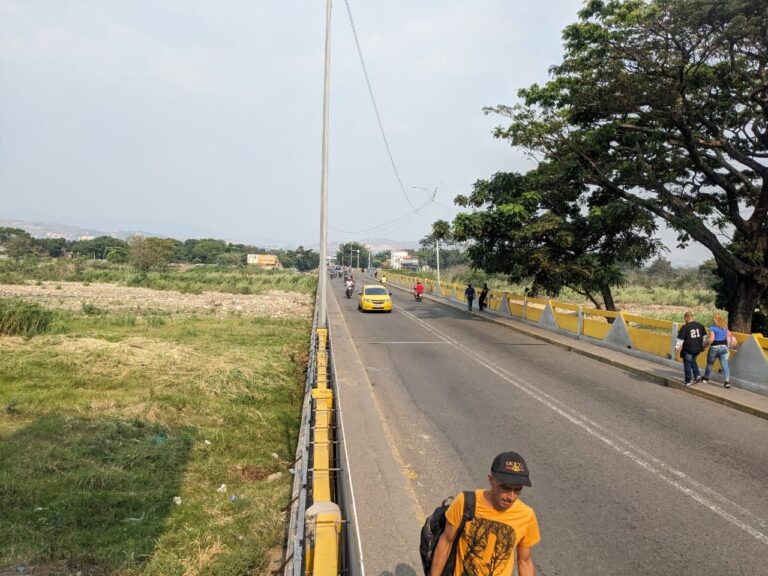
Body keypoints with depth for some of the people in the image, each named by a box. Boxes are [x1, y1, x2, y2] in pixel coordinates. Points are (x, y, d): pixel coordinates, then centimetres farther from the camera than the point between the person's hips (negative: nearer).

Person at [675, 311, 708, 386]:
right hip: (698, 349, 6)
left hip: (688, 350, -6)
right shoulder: (700, 326, 4)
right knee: (693, 361, 27)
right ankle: (697, 376, 19)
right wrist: (703, 345, 28)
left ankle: (688, 381, 11)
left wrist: (677, 347, 0)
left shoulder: (685, 327, -15)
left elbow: (680, 339, -12)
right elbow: (704, 336, 16)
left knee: (687, 364, 6)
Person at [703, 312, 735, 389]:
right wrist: (728, 346, 19)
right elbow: (728, 337, 9)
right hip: (723, 347, 4)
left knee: (710, 364, 14)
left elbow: (711, 339, -20)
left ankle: (706, 378, 30)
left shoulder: (713, 327, -14)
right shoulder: (725, 327, 6)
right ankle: (727, 381, -11)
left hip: (714, 347, -4)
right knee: (725, 364, 0)